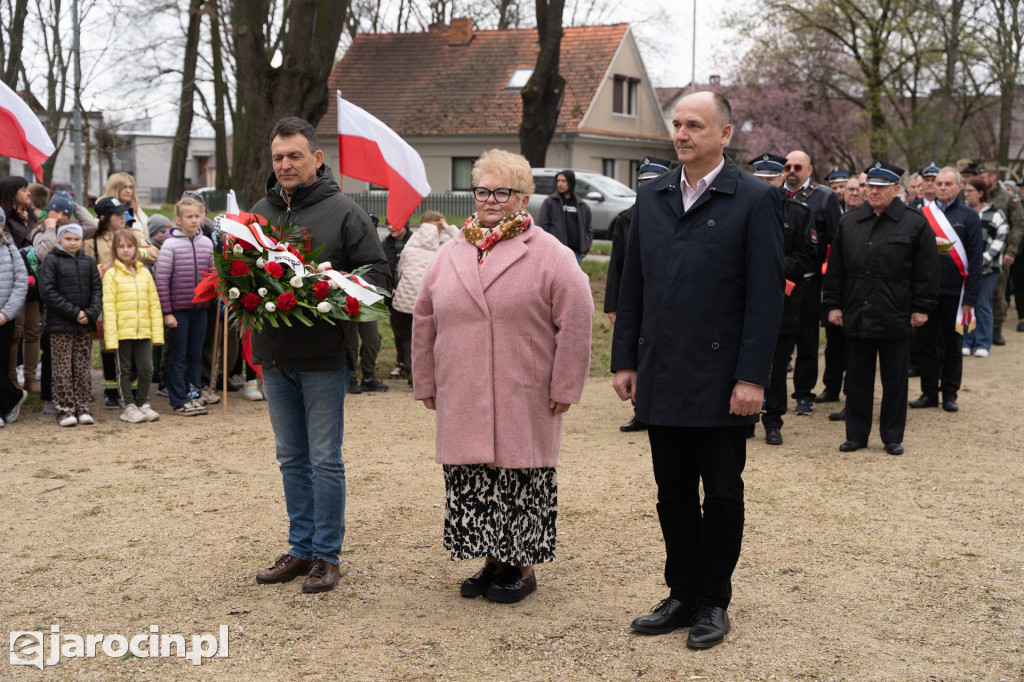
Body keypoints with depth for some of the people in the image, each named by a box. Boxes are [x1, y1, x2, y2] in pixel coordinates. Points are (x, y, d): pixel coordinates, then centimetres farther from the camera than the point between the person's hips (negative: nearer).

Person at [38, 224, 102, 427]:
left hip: (85, 325, 4)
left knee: (82, 368, 7)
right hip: (60, 324, -3)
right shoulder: (51, 260, -1)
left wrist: (90, 313, -9)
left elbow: (97, 290, 9)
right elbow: (47, 291, -9)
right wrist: (73, 312, -13)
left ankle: (83, 409, 11)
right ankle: (65, 410, 3)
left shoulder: (88, 262, 12)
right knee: (63, 369, -1)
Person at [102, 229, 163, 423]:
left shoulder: (144, 273, 10)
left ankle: (142, 403, 21)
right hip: (122, 332, -3)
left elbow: (154, 304, 11)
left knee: (146, 369, 4)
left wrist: (157, 332, 4)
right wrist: (111, 337, -13)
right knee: (124, 370, 6)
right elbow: (108, 307, -7)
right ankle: (129, 407, 15)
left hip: (143, 331, 3)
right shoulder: (111, 274, -2)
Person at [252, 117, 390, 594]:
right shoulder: (260, 212, 11)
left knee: (325, 460, 2)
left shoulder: (343, 212, -4)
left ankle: (327, 555, 12)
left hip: (324, 357, -5)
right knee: (292, 459, 14)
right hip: (274, 356, 5)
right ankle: (301, 549, 25)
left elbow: (377, 273, -5)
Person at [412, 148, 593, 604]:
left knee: (522, 478, 2)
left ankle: (522, 567, 16)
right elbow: (425, 321, 15)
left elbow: (576, 319, -7)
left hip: (525, 401, -4)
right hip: (462, 400, 4)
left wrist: (564, 386, -10)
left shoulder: (548, 255, -4)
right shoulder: (450, 255, 11)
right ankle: (492, 560, 22)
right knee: (471, 480, 7)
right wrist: (425, 382, 12)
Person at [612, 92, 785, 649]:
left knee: (722, 496, 8)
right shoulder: (651, 198, 10)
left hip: (720, 383, -5)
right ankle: (682, 596, 25)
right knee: (673, 494, 12)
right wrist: (625, 361, 8)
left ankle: (713, 602, 21)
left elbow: (766, 296, -9)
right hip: (662, 381, 5)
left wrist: (752, 378, -14)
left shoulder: (755, 200, -5)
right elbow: (632, 286, 13)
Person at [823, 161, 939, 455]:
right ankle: (856, 434, 18)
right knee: (857, 378, 9)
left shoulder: (915, 223, -1)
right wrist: (833, 304, 5)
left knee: (895, 380, 6)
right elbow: (835, 267, 10)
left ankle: (893, 436, 17)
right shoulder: (849, 222, 8)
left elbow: (927, 271, -1)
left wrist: (921, 308, -5)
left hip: (896, 318, -3)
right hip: (856, 316, 3)